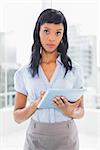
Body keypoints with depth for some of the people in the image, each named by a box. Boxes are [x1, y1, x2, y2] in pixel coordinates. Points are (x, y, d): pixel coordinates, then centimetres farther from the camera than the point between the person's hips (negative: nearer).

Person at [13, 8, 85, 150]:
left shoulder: (74, 69, -3)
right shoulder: (23, 73, -3)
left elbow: (81, 110, 3)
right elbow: (17, 117, -2)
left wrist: (71, 112, -19)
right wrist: (36, 104, -20)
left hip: (66, 137, 0)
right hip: (36, 138, 0)